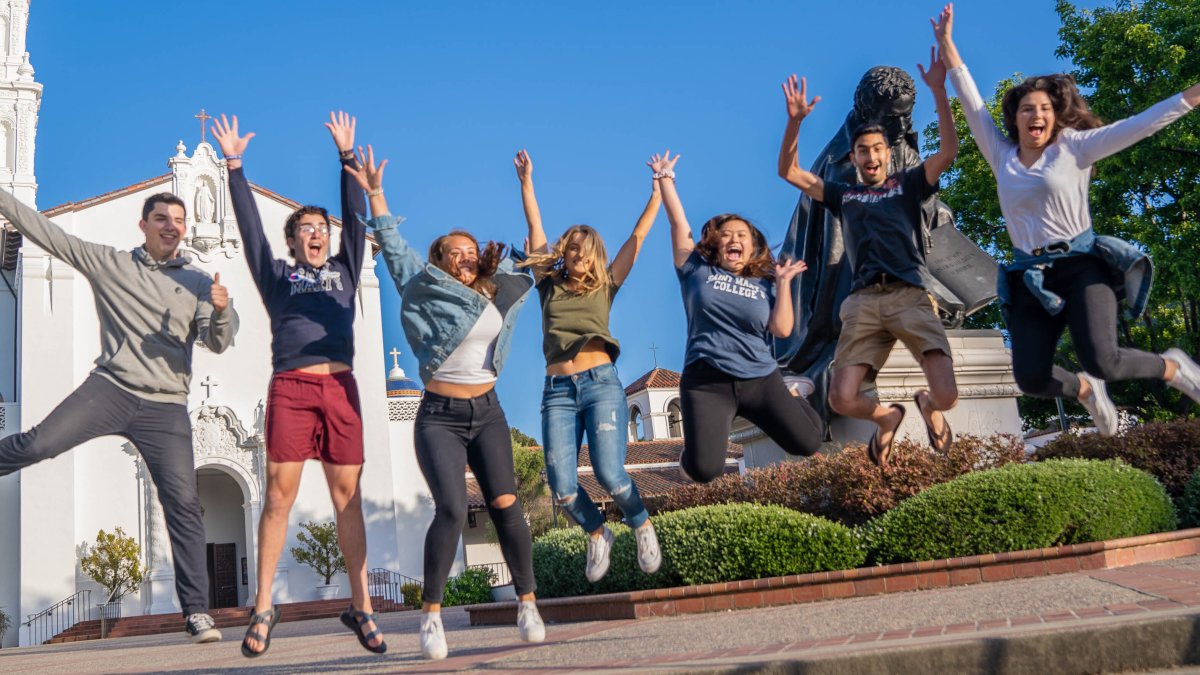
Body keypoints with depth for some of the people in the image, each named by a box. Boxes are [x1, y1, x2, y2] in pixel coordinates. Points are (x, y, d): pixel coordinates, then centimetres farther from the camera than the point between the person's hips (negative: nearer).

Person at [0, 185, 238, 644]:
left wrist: (222, 312, -22)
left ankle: (196, 612, -2)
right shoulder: (108, 263, 11)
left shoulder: (197, 283, 10)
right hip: (111, 387, 0)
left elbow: (217, 343, -1)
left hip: (166, 407, 0)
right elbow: (46, 231, 8)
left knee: (183, 503, -6)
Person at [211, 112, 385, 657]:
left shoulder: (344, 270, 23)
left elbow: (355, 214, 19)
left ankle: (360, 607, 4)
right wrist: (234, 164, 11)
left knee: (348, 497, 1)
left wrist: (347, 155, 17)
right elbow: (250, 224, 14)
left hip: (341, 388, 2)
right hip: (291, 388, -2)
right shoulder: (276, 275, 18)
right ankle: (263, 607, 2)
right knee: (279, 495, -5)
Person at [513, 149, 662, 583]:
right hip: (557, 392, 2)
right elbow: (535, 230, 17)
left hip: (601, 385, -1)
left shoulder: (605, 287, 14)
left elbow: (637, 237, 15)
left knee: (610, 474, -18)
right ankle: (597, 535, 20)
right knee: (562, 487, -10)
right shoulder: (549, 286, 16)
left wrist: (659, 191, 15)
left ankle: (642, 527, 12)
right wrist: (526, 182, 15)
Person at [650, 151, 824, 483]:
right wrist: (664, 178, 8)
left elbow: (782, 329, 0)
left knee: (808, 443, -11)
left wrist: (784, 282, 2)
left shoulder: (765, 283, 12)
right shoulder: (697, 270, 8)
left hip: (761, 379, 2)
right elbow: (678, 222, 5)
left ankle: (792, 401, 25)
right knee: (704, 469, -20)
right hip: (707, 381, -2)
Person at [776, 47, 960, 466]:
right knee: (841, 400, -15)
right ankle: (887, 417, 21)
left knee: (946, 396, -18)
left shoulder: (908, 184, 19)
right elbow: (788, 172, 18)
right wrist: (795, 122, 4)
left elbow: (948, 152, 3)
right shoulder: (843, 196, 25)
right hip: (863, 301, 2)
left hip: (910, 296, -2)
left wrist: (939, 92, -6)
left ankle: (927, 406, 22)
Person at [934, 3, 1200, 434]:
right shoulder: (1002, 155, 12)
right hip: (1030, 278, 4)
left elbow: (1138, 126, -2)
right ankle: (1086, 390, 26)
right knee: (1030, 379, -9)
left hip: (1081, 265, -3)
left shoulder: (1073, 146, 3)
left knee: (1102, 361, -23)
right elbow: (972, 105, 13)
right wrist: (947, 46, 10)